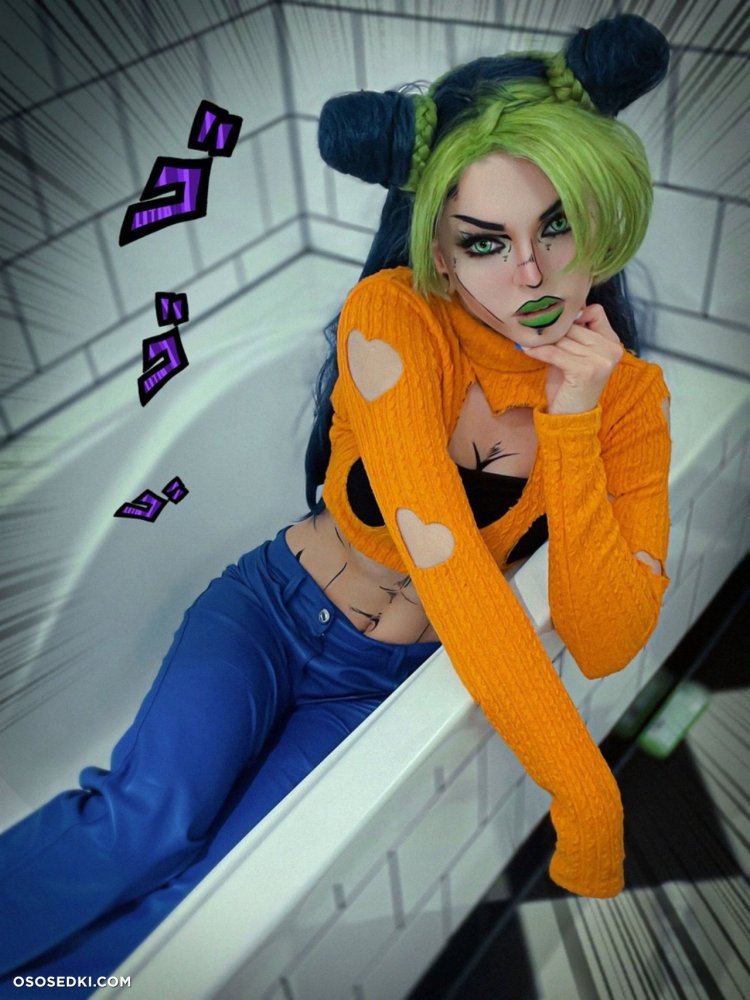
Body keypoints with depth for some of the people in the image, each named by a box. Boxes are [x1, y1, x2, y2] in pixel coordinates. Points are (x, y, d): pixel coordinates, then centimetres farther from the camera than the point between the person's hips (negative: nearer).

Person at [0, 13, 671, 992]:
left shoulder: (632, 398, -12)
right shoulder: (395, 317, -23)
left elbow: (605, 644, -17)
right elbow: (444, 559, -31)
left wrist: (574, 425, -28)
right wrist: (588, 800, -28)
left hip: (381, 685, 2)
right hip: (269, 610, -2)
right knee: (145, 828, -29)